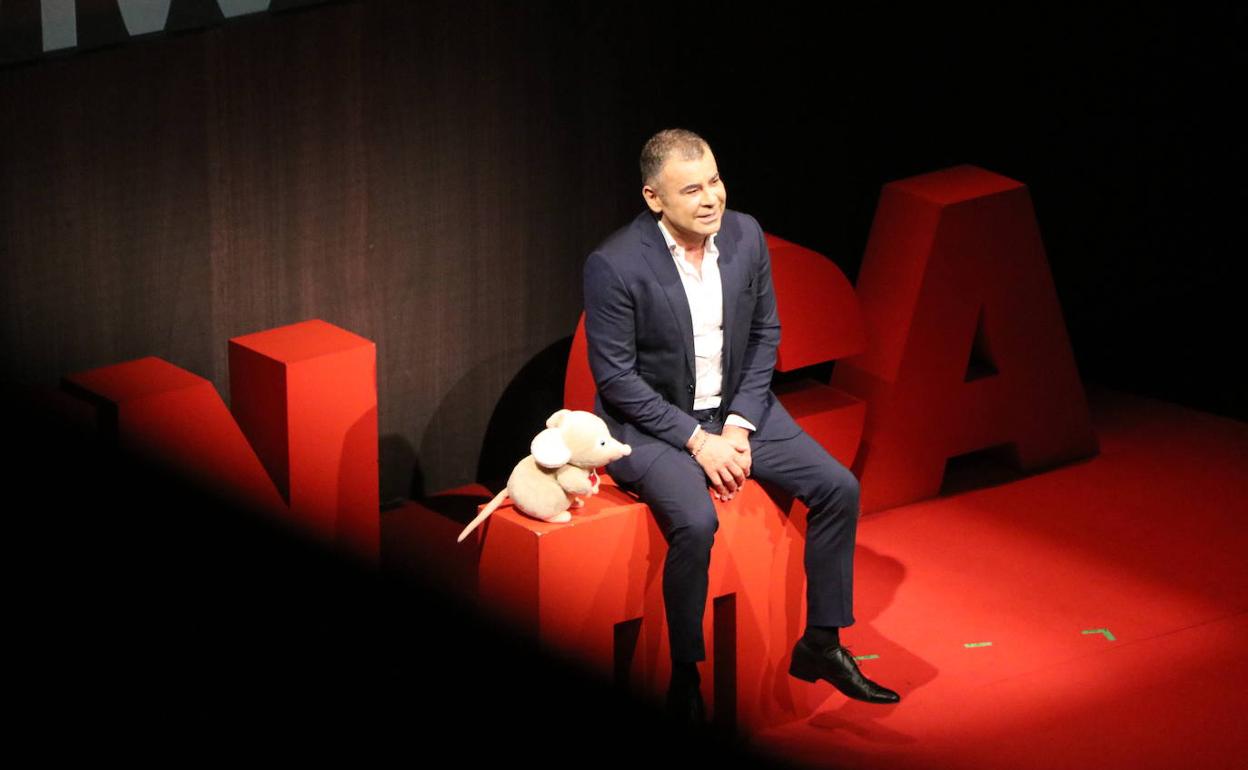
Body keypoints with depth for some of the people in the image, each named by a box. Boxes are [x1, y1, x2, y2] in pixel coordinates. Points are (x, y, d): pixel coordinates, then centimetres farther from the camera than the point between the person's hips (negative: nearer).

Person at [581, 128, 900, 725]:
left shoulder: (745, 235, -5)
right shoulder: (614, 266, -21)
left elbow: (765, 335, 4)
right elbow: (615, 377, -17)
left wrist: (739, 427, -8)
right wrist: (697, 442, -19)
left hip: (736, 408, 6)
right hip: (650, 422, -6)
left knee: (838, 489, -8)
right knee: (695, 523, -31)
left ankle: (821, 645, 8)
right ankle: (685, 679, -15)